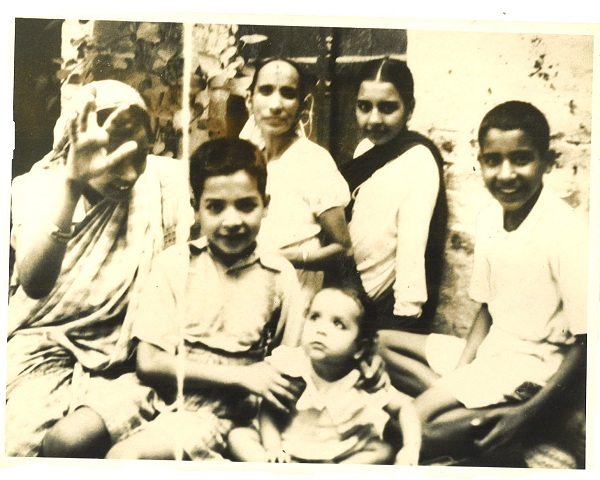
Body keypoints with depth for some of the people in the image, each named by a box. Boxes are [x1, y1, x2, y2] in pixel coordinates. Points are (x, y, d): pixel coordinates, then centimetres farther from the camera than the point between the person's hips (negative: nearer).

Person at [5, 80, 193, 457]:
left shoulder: (167, 180, -8)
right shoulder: (38, 186, -10)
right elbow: (33, 283, -29)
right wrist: (73, 183, -40)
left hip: (123, 353, 0)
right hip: (42, 343, 0)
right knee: (23, 442, -24)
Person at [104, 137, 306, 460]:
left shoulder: (279, 276, 2)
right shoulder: (175, 264, 1)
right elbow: (149, 362, -5)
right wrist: (241, 376, -12)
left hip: (221, 417, -3)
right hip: (166, 401, 3)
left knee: (127, 455, -30)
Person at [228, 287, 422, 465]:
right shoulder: (291, 367, -16)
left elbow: (405, 406, -6)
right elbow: (269, 412, -8)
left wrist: (411, 448, -21)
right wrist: (272, 447, -24)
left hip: (337, 459, 0)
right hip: (289, 455, 0)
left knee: (384, 451, -21)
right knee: (238, 437, -17)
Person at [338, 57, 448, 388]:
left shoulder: (418, 161, -17)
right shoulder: (366, 147, 7)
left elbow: (413, 246, -22)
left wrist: (403, 320, -23)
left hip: (390, 308, -8)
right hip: (357, 298, 8)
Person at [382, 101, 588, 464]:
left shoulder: (568, 233, -20)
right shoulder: (489, 219, 0)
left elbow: (585, 341, -16)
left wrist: (529, 413, -19)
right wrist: (459, 372, -3)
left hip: (535, 366, -8)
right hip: (491, 351, 8)